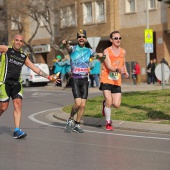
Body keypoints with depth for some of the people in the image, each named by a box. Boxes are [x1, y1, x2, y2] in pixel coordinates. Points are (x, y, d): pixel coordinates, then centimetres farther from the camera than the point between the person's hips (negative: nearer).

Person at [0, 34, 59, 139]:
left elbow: (35, 68, 20)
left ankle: (17, 130, -11)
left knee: (18, 104, -9)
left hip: (16, 83, 4)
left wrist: (48, 76, 18)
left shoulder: (24, 57, 15)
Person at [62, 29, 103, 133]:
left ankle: (77, 124, 17)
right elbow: (68, 48, -23)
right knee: (78, 103, -16)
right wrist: (65, 44, -48)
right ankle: (70, 120, 9)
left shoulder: (88, 51, 11)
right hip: (75, 79, -4)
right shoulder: (73, 49, -1)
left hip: (85, 80, 4)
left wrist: (102, 55, -18)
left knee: (83, 105, 2)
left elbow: (99, 55, 9)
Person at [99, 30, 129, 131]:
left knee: (116, 105, -4)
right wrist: (118, 69, -39)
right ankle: (108, 123, 9)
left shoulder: (123, 52, 8)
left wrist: (125, 72, 9)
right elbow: (109, 66, -20)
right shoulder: (107, 51, -8)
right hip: (106, 80, -4)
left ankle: (105, 104, 31)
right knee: (109, 101, -12)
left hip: (117, 82, 4)